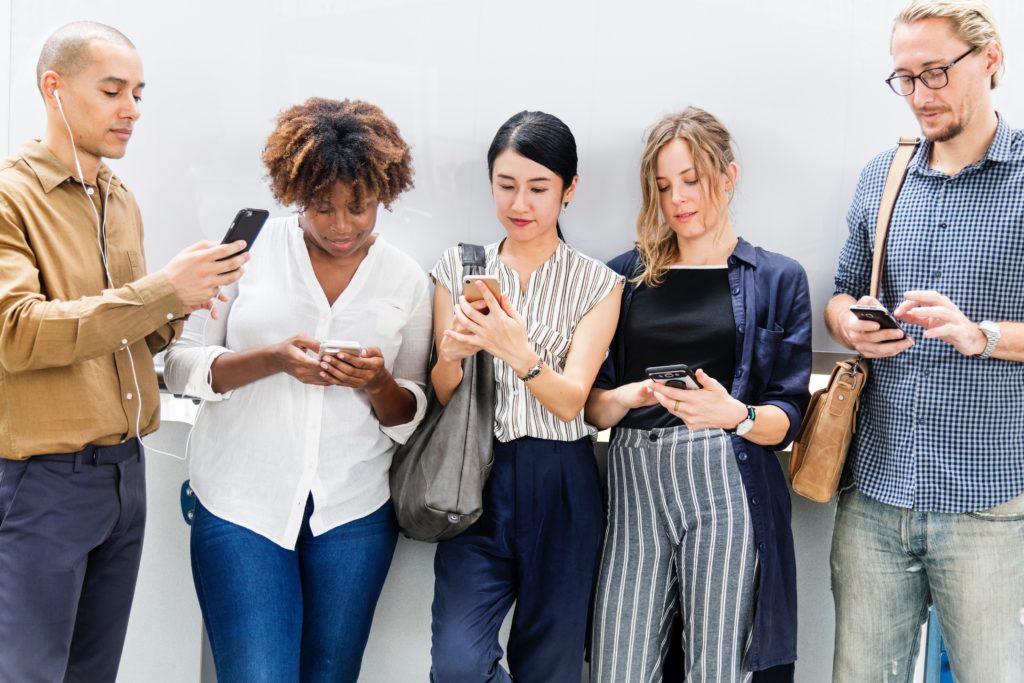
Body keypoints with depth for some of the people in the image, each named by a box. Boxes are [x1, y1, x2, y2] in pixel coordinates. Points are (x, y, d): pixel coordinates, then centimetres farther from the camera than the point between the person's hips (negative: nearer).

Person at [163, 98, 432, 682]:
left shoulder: (408, 279, 4)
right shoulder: (250, 248, -2)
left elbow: (411, 418, 8)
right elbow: (181, 366, -2)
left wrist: (379, 383, -15)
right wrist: (273, 360, -19)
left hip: (355, 512, 2)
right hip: (243, 503, -2)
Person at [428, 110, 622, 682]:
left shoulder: (597, 284, 1)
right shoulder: (458, 269, 5)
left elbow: (570, 402, -9)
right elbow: (442, 399, 5)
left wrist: (519, 353, -29)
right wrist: (452, 355, -18)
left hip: (561, 490, 0)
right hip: (478, 483, 1)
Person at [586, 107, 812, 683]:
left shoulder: (778, 280, 8)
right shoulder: (626, 277, 13)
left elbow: (787, 418, 3)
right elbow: (592, 406, 12)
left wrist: (735, 416, -17)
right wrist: (625, 398, -9)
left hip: (725, 486, -2)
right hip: (635, 487, 2)